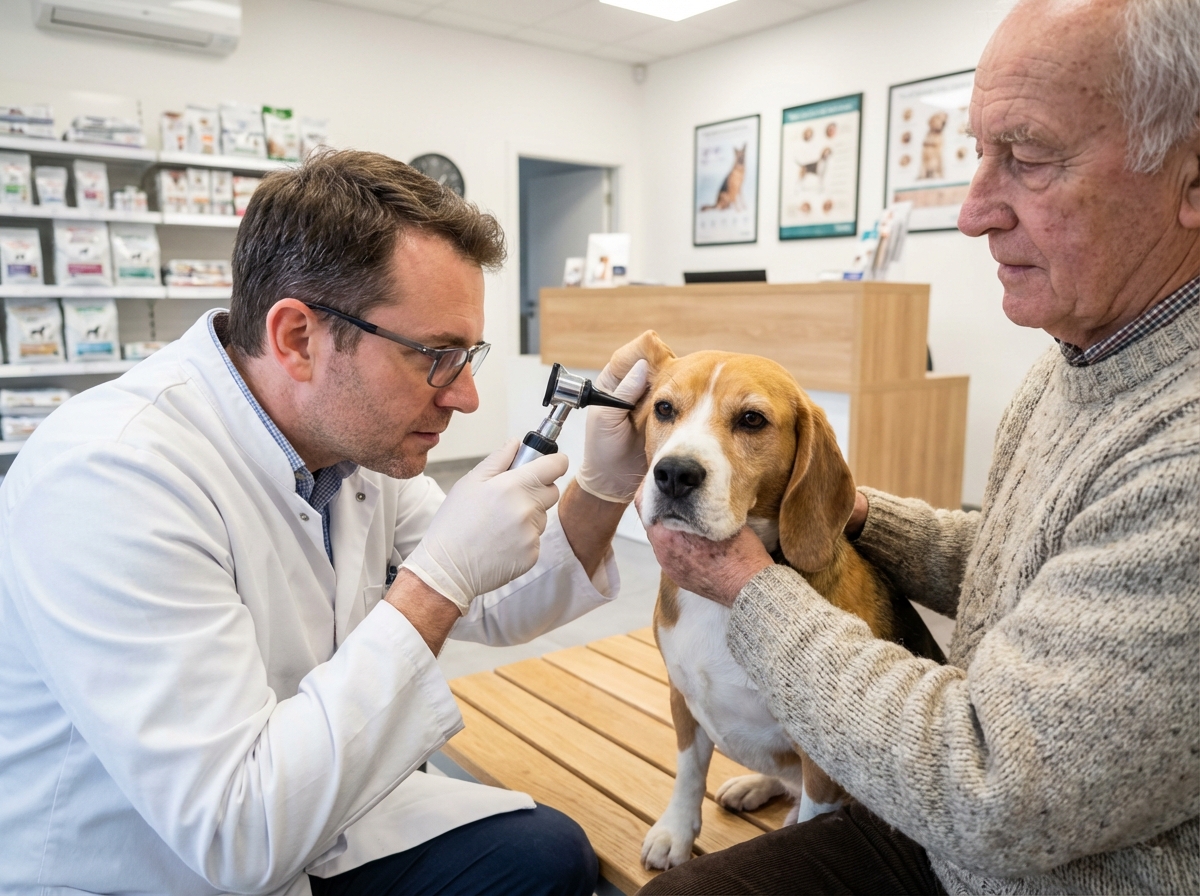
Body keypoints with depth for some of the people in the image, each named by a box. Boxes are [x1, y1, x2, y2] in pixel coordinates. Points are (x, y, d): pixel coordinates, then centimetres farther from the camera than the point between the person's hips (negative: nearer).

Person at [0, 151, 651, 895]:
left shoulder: (356, 435, -7)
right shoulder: (113, 477, -30)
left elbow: (495, 609, 4)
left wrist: (602, 492, -12)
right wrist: (441, 576, -31)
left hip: (305, 826, 7)